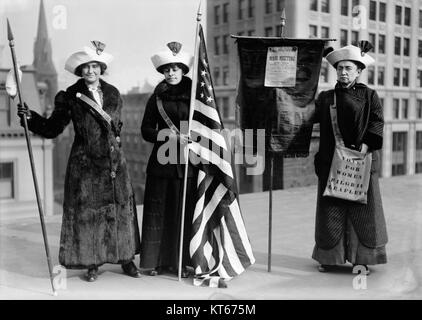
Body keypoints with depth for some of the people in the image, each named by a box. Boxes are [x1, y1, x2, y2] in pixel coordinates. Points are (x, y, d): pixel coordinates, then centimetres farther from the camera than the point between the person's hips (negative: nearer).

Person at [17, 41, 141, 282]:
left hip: (114, 161, 3)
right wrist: (31, 117, -15)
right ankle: (92, 264, 12)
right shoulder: (70, 97, -2)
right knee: (87, 211, -1)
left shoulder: (113, 94, 9)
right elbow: (52, 128, -2)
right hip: (85, 163, -3)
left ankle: (127, 259, 19)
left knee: (121, 208, 6)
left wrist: (115, 139, 13)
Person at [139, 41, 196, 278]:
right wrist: (168, 136, -10)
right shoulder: (157, 97, 8)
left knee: (184, 211, 1)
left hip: (188, 161, -1)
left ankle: (180, 262, 11)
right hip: (162, 161, 1)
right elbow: (146, 131, 6)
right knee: (158, 210, 1)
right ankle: (155, 261, 11)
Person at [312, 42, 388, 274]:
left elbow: (377, 122, -3)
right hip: (330, 162, 2)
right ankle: (329, 257, 14)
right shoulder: (325, 98, 13)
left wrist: (365, 144, -17)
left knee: (362, 209, 1)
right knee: (330, 210, 4)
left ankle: (361, 259, 9)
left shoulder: (369, 96, 8)